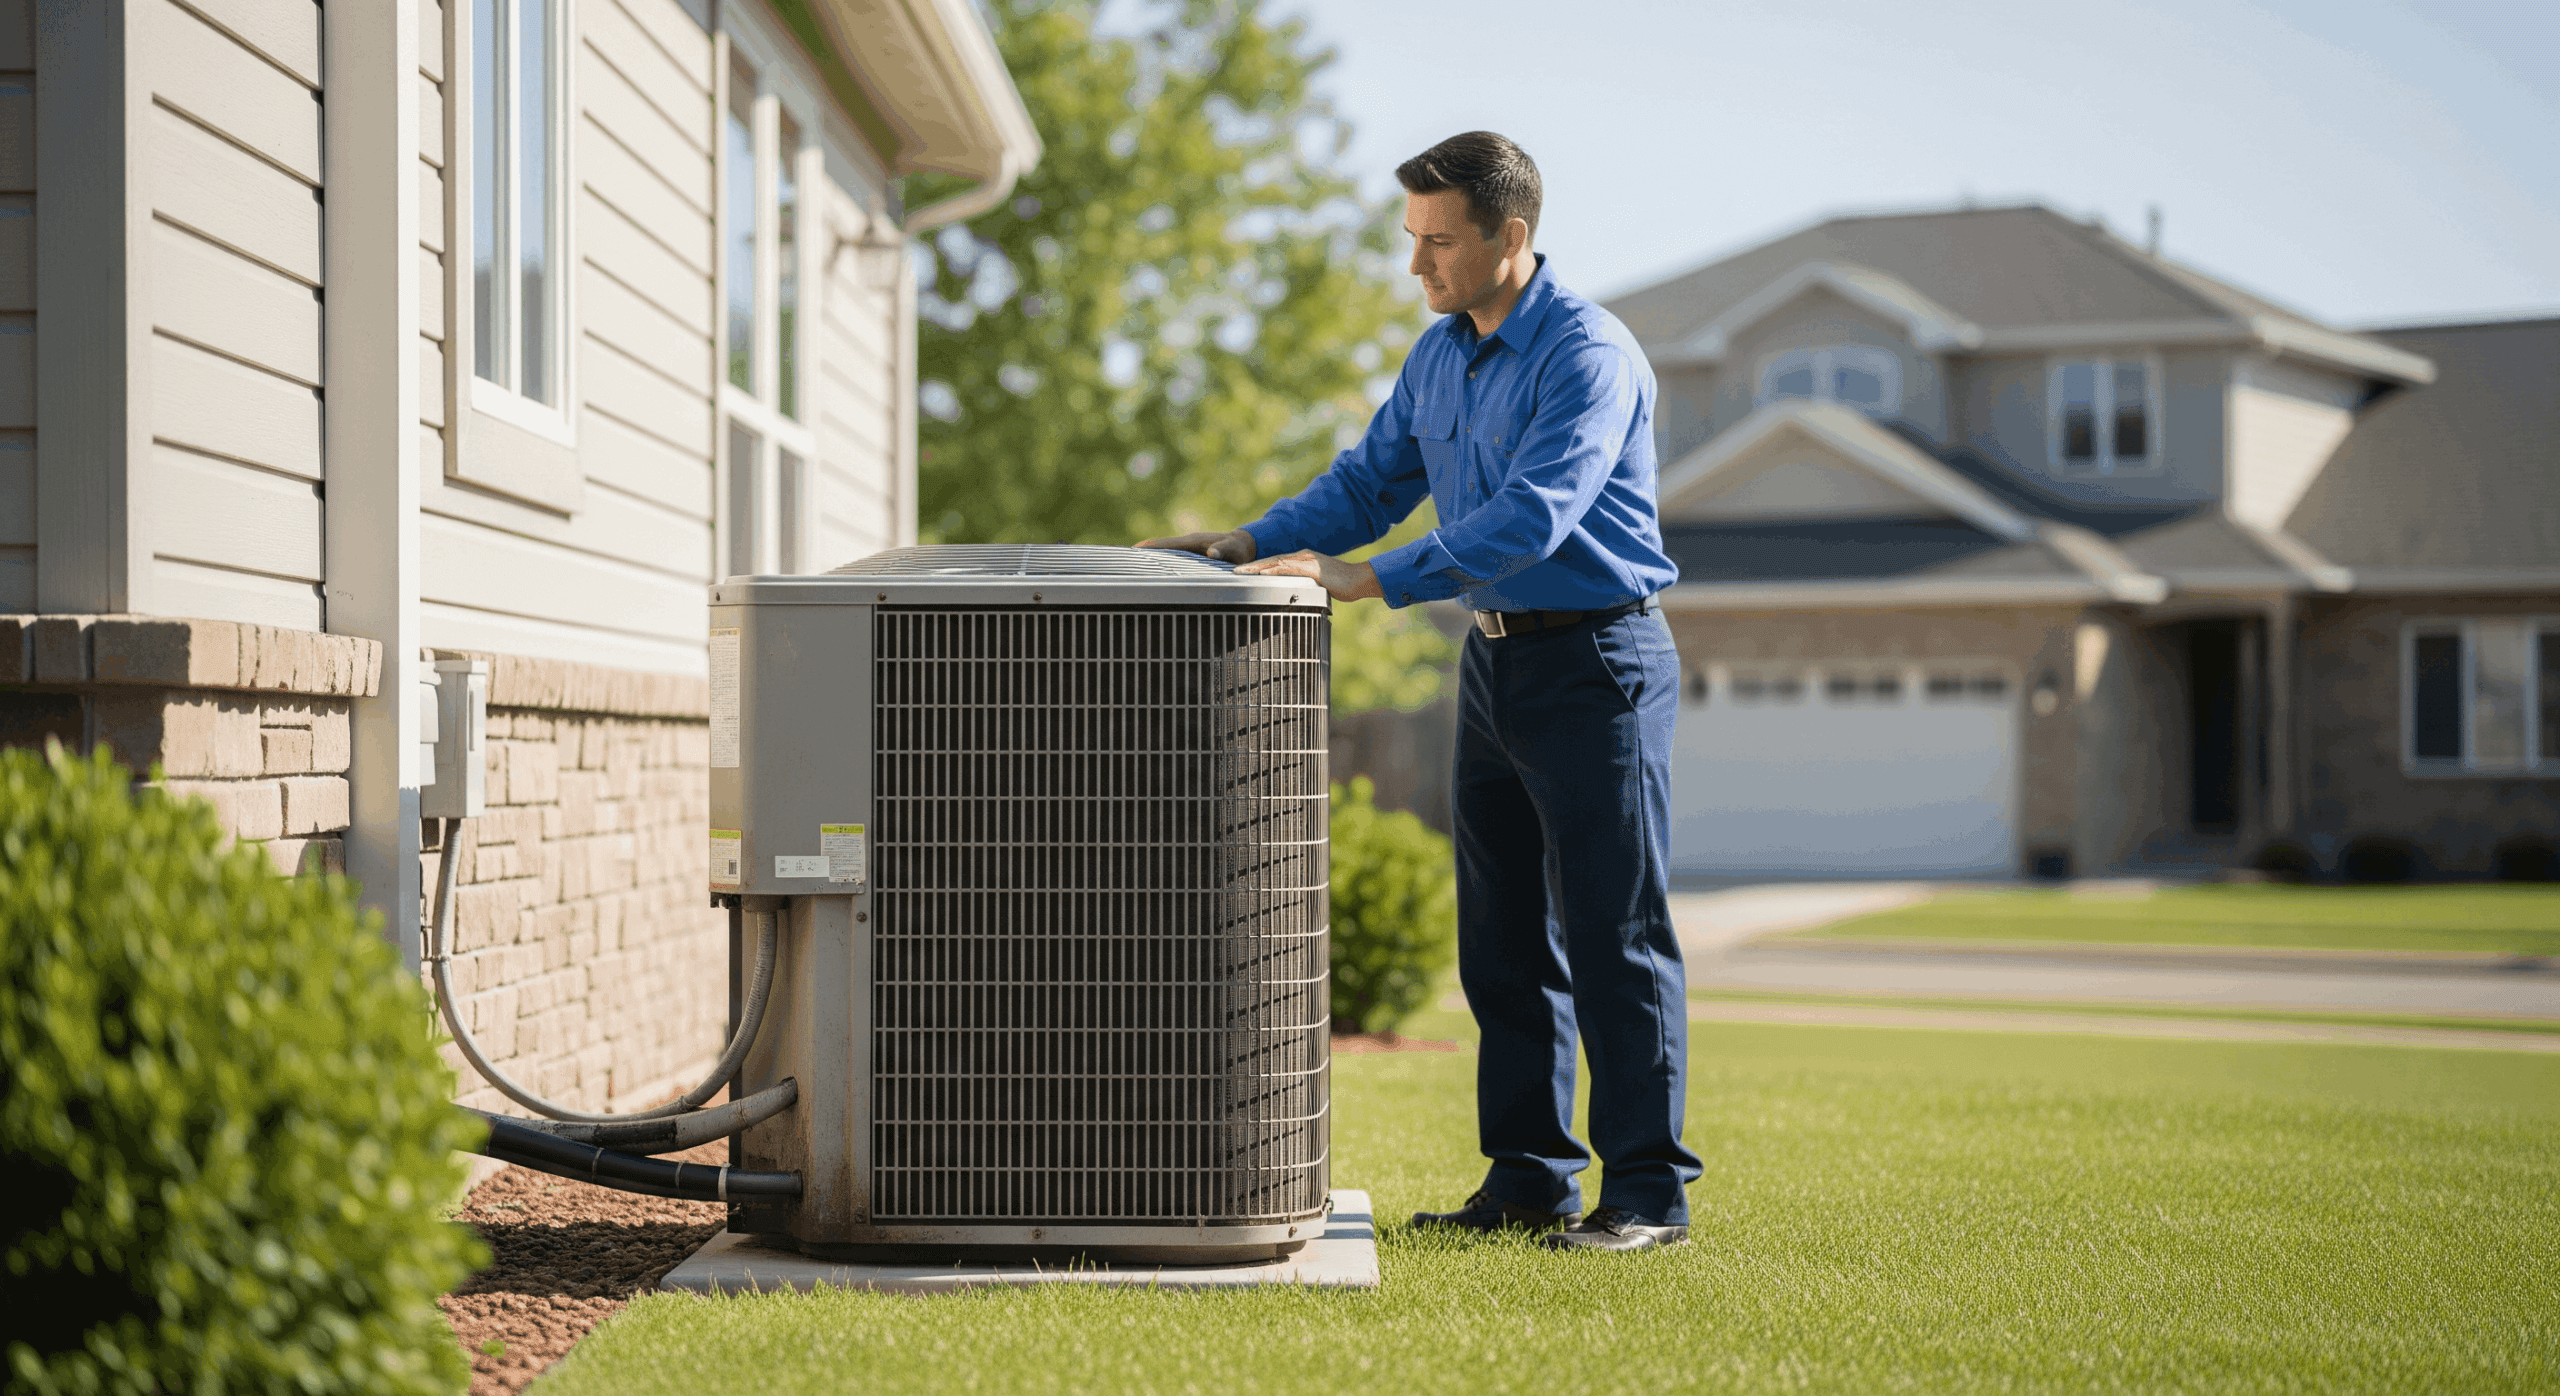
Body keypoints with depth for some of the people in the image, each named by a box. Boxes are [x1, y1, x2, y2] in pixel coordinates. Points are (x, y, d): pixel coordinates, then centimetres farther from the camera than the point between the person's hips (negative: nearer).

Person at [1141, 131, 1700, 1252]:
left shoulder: (1589, 354, -17)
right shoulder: (1438, 356, 10)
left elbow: (1531, 515, -27)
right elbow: (1370, 480, 15)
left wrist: (1370, 580, -32)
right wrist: (1251, 546, -1)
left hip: (1597, 663, -8)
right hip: (1496, 663, 8)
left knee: (1614, 933, -6)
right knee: (1503, 938, 10)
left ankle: (1649, 1194, 0)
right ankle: (1528, 1179, 17)